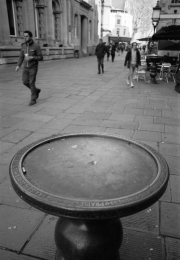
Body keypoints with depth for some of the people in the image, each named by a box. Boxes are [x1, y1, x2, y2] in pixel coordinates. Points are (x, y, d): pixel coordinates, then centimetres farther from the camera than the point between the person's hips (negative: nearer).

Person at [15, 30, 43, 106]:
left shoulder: (36, 46, -12)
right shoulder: (23, 46, 5)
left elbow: (41, 58, -11)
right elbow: (21, 57, 8)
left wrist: (31, 58, -25)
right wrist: (18, 65, -7)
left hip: (33, 68, -5)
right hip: (26, 67, 5)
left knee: (31, 83, -8)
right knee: (25, 82, 2)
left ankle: (33, 99, 3)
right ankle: (36, 91, 28)